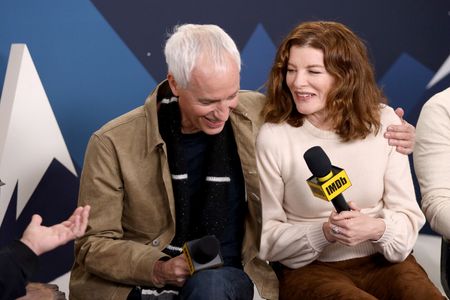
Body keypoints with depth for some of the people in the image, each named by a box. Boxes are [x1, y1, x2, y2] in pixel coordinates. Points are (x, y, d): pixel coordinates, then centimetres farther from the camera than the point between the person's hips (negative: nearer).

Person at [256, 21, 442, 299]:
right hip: (309, 268, -2)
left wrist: (377, 229, -20)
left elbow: (408, 214, 2)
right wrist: (324, 233, -19)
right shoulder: (274, 136, -8)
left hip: (384, 261, 3)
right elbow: (267, 235, -3)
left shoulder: (383, 122, 0)